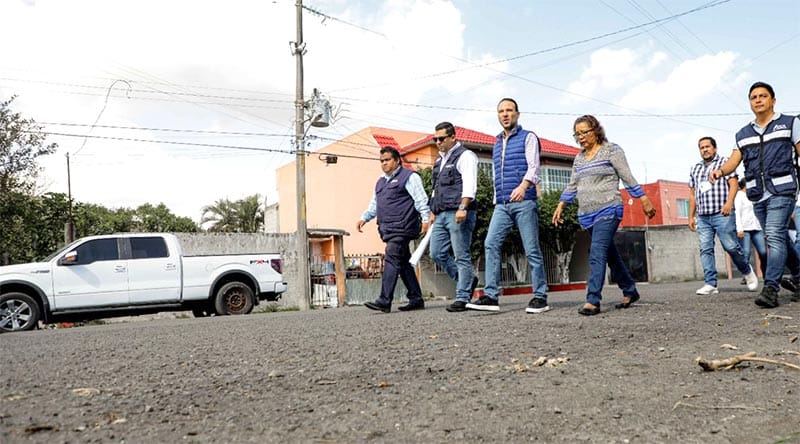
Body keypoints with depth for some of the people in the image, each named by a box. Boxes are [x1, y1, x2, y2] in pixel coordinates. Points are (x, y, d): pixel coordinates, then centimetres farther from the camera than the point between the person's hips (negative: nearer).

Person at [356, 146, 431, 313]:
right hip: (388, 229, 9)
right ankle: (416, 299, 14)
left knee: (392, 260, -16)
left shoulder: (409, 177, 0)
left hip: (401, 227, -9)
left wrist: (426, 219, -18)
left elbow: (421, 200, -8)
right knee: (404, 263, 9)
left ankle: (384, 301, -20)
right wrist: (364, 218, 13)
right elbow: (374, 204, 28)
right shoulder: (380, 182, 25)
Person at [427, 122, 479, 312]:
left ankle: (462, 298, 1)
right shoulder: (439, 160, 23)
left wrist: (462, 208, -28)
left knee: (462, 256, -5)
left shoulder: (465, 156, -3)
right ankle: (467, 281, 21)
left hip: (458, 214, -9)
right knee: (437, 254, 6)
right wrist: (433, 212, 21)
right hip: (441, 215, 9)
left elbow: (469, 185, -17)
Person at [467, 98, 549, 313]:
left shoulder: (528, 137, 4)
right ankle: (490, 296, -8)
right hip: (502, 205, 6)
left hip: (524, 201, -6)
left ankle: (540, 297, 5)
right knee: (491, 244, -8)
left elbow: (533, 166, -11)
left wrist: (524, 185, -30)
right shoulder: (497, 144, 23)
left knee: (532, 249, -4)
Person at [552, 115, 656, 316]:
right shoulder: (579, 158, 17)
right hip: (587, 214, 7)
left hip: (608, 210, -7)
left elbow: (628, 178, -3)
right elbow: (572, 186, 19)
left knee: (597, 253, -19)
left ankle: (593, 301, -23)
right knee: (610, 254, 14)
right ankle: (630, 291, 28)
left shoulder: (611, 150, -1)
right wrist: (561, 206, 11)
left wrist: (644, 200, -5)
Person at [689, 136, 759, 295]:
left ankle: (747, 271, 20)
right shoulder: (695, 169, 21)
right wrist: (691, 216, 15)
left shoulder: (724, 162, 8)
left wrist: (729, 202, -20)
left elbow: (734, 183, -4)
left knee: (731, 246, -6)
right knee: (705, 250, -4)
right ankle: (710, 284, -5)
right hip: (702, 217, 5)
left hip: (722, 215, -4)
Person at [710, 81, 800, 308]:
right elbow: (733, 161, 5)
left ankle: (770, 289, -21)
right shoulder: (743, 134, 16)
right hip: (758, 196, 5)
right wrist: (720, 170, -18)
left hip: (782, 191, -5)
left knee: (775, 237, -17)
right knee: (781, 240, 11)